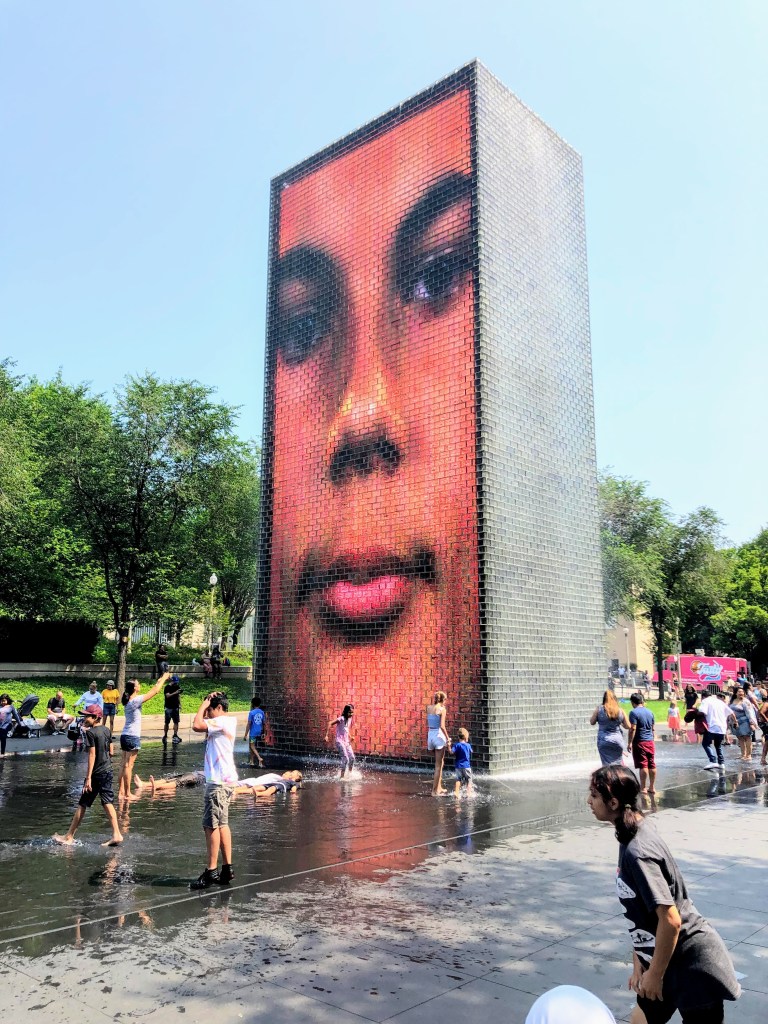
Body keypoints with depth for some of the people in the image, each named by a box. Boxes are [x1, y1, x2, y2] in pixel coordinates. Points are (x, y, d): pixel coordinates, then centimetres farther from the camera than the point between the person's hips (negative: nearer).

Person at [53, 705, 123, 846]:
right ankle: (116, 835, 0)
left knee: (82, 805, 5)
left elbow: (92, 755, -17)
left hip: (96, 773, -7)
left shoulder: (90, 732, -13)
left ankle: (69, 837, 15)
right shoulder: (107, 730, 7)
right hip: (108, 771, 7)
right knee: (108, 803, 6)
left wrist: (88, 777, -17)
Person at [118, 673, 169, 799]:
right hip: (133, 737, -9)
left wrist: (158, 682, 22)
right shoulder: (136, 700, -15)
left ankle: (121, 791, 14)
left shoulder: (128, 701, 9)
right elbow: (155, 691, -13)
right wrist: (164, 678, -1)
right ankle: (127, 794, 0)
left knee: (124, 765, 10)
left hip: (125, 736, 9)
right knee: (128, 766, -4)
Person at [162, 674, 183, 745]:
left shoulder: (177, 687, 8)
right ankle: (165, 736, 13)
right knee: (167, 723, 3)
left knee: (176, 722, -1)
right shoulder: (167, 687, -8)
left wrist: (179, 704, 10)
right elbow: (167, 695, -21)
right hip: (168, 708, -4)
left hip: (175, 707, 4)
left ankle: (175, 735, 0)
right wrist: (175, 692, -32)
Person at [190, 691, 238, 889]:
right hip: (225, 779, 10)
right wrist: (206, 707, 10)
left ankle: (211, 872, -3)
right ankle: (227, 869, 19)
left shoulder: (223, 721, -15)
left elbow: (197, 725, -25)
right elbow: (202, 725, 21)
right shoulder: (227, 721, 15)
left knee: (211, 826, -6)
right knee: (222, 824, 14)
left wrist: (205, 704, -13)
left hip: (219, 781, -10)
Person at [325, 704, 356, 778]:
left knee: (352, 758, 3)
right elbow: (329, 723, -26)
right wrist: (326, 735, -30)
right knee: (345, 759, -11)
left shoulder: (350, 719, 7)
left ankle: (350, 774, 21)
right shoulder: (341, 719, -17)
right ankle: (342, 776, 0)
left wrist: (350, 737, 13)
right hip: (340, 742, -7)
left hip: (346, 742, 7)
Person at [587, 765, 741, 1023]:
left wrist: (655, 974, -15)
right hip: (672, 961, 9)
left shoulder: (637, 852, -27)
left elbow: (670, 920, -27)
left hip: (694, 964, -9)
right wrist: (638, 963, 12)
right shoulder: (632, 835, 2)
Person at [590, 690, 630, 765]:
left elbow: (592, 722, 4)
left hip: (604, 741, -2)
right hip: (618, 741, 2)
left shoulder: (599, 709, -6)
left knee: (607, 765, 1)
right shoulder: (620, 710, -1)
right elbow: (627, 726, 5)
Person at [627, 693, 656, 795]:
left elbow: (632, 729, -17)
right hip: (650, 742, 7)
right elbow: (653, 728, 15)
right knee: (652, 765, 10)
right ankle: (652, 787, 18)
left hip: (640, 742, -6)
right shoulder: (650, 712, 10)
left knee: (643, 765, -3)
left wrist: (630, 742, -12)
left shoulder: (634, 712, -11)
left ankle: (643, 788, 1)